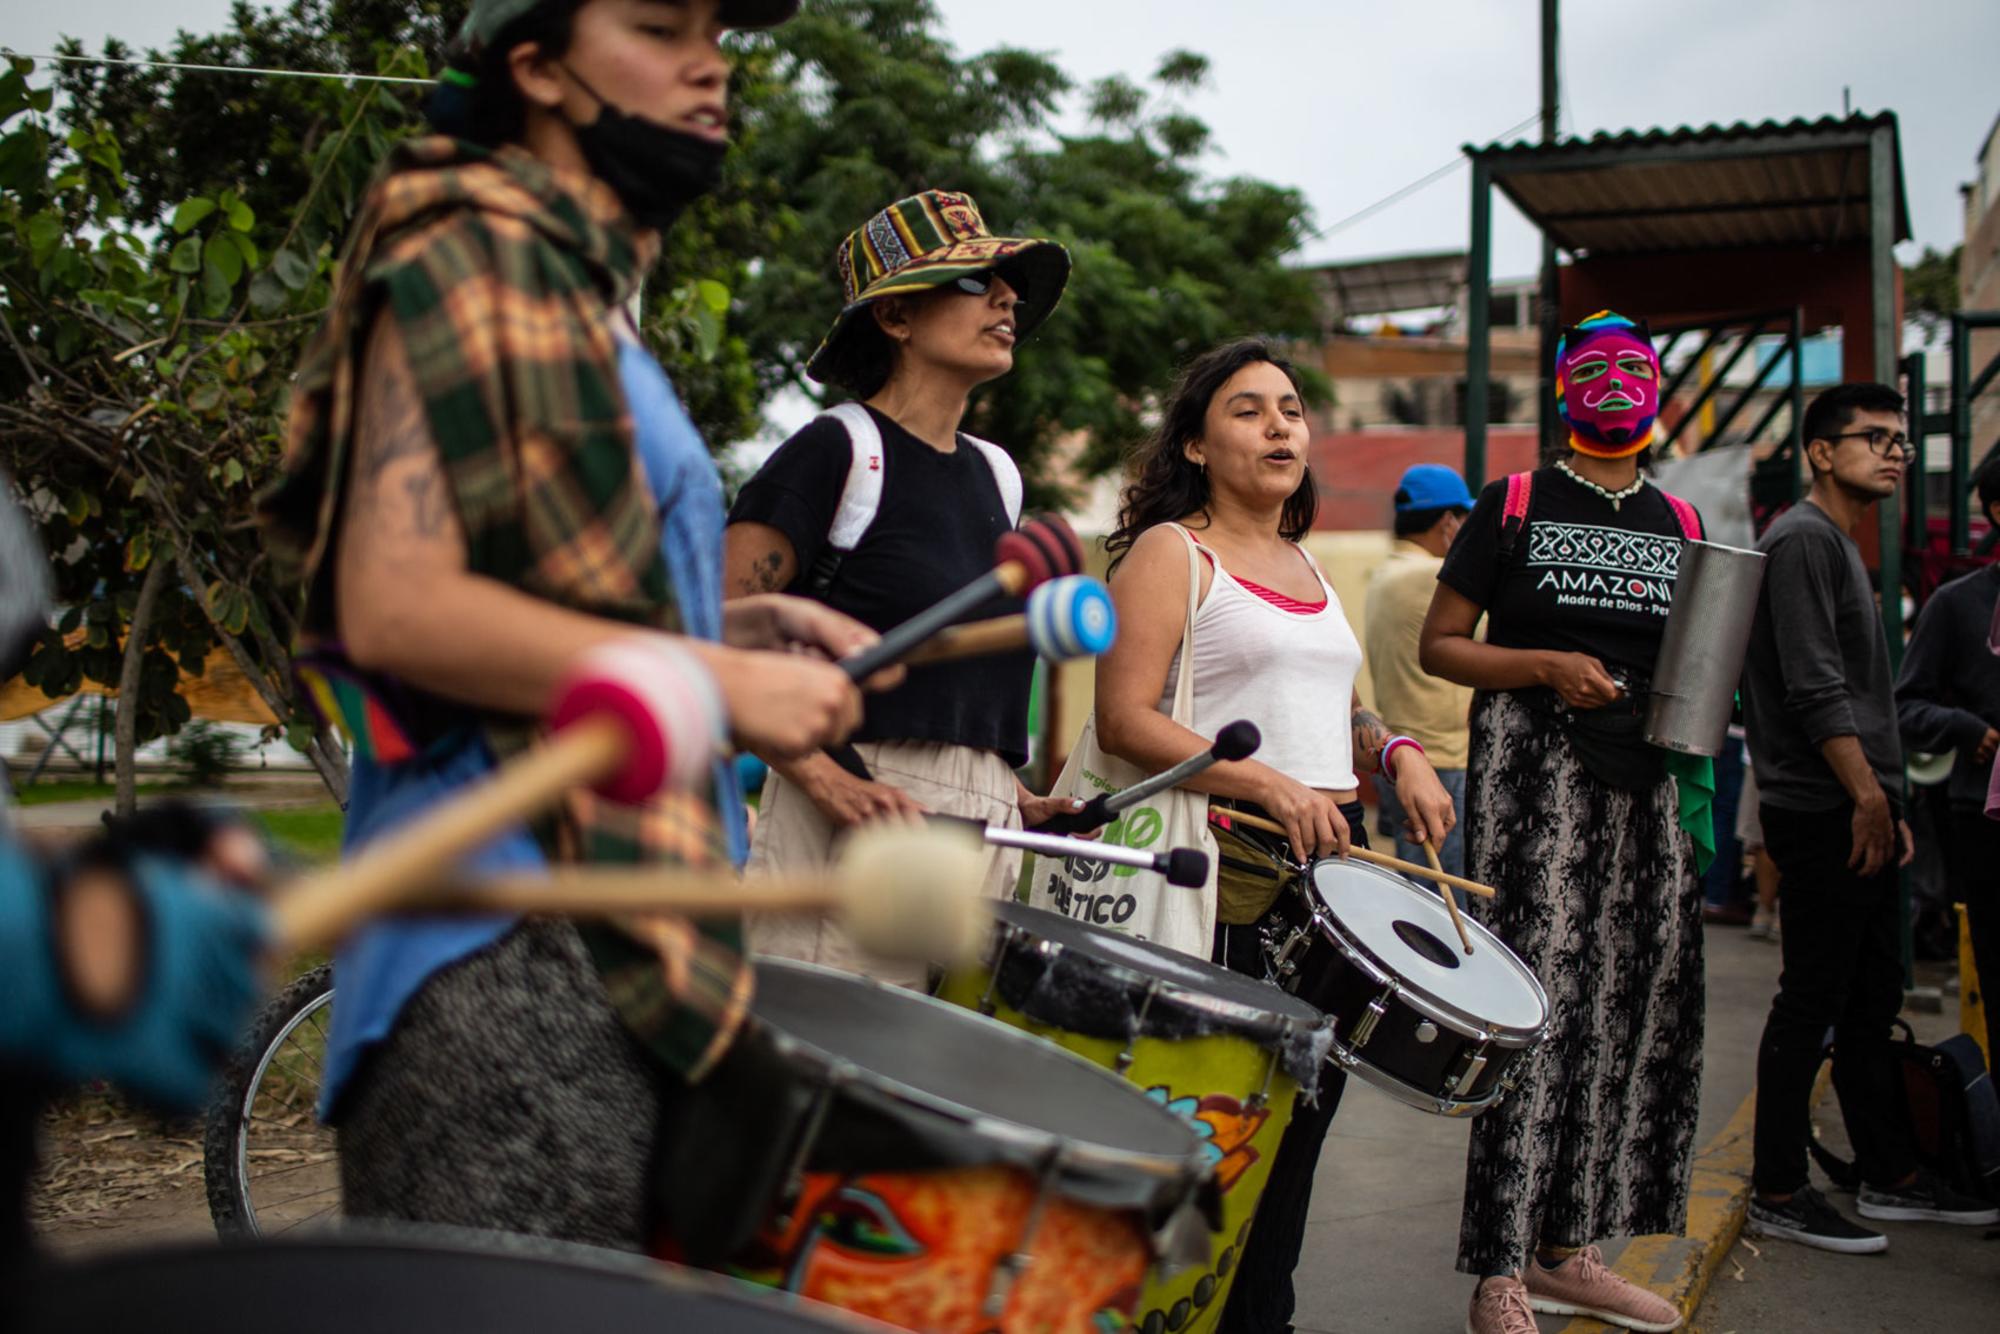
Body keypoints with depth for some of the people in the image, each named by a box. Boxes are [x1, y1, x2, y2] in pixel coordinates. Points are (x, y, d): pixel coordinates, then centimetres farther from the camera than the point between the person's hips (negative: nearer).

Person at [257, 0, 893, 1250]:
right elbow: (396, 607, -20)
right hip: (510, 953, -10)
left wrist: (744, 624, 12)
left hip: (621, 943, 10)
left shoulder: (593, 291, 23)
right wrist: (719, 680, -16)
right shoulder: (477, 253, -7)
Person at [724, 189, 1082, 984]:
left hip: (980, 832, 7)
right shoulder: (837, 450, -3)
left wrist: (1017, 799, 13)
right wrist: (826, 780, -20)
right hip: (846, 827, -6)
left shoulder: (995, 476, 18)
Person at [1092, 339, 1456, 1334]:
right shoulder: (1169, 550, -3)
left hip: (1334, 855, 7)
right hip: (1225, 864, -7)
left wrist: (1395, 754, 6)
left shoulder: (1307, 568, 19)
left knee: (1306, 1106, 11)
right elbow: (1125, 721, -14)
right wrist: (1270, 785, -22)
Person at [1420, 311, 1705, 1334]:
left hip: (1646, 786, 5)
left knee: (1632, 1010, 6)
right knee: (1535, 1008, -10)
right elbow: (1439, 645, 0)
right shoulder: (1514, 504, 3)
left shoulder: (1681, 523, 17)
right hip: (1534, 771, -5)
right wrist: (1547, 666, -14)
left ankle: (1566, 1249, 19)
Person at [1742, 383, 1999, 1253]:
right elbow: (1816, 689, -19)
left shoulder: (1844, 546, 21)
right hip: (1824, 814, -10)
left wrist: (1888, 804, 19)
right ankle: (1778, 1194, 2)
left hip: (1857, 813, 10)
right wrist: (1868, 796, -20)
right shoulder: (1802, 539, -10)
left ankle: (1891, 1177, 23)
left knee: (1873, 1000, 14)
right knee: (1811, 1003, -5)